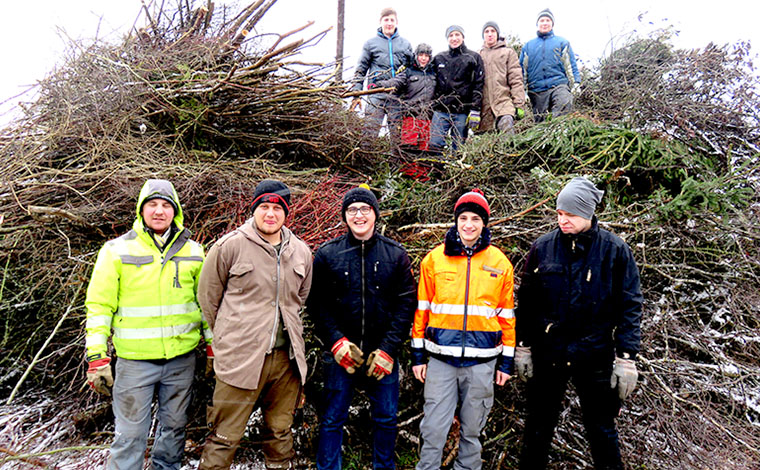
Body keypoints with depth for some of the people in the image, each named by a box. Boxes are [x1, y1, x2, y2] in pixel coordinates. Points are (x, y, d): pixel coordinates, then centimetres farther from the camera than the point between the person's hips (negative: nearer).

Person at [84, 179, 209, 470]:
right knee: (130, 435, 3)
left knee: (174, 426, 16)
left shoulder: (192, 251, 5)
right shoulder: (117, 250, -2)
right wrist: (97, 358, -7)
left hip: (182, 357, 3)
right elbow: (99, 305, -2)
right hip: (135, 358, -2)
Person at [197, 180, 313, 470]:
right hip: (240, 358, -4)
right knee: (225, 437, 3)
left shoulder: (301, 252, 8)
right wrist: (228, 337, 8)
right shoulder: (230, 246, -5)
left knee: (280, 432, 18)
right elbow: (208, 297, 2)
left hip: (286, 358, 4)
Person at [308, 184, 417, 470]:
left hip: (383, 354, 1)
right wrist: (336, 342, -11)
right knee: (332, 419, 9)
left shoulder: (395, 254, 1)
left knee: (386, 419, 13)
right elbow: (317, 303, 0)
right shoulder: (327, 254, 0)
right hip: (341, 352, -1)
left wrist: (388, 348, -9)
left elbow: (406, 303, -1)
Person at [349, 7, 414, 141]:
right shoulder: (371, 43, 11)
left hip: (399, 96, 2)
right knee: (370, 131, -10)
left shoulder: (406, 44, 16)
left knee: (398, 134, 2)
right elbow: (360, 70, 10)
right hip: (377, 94, -2)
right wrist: (356, 94, 0)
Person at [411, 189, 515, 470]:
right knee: (433, 429, 2)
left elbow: (506, 314, 8)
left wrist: (507, 360, 7)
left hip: (481, 359, 1)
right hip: (441, 357, 0)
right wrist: (417, 354, 4)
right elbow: (422, 308, 5)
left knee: (472, 428, 14)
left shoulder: (499, 262, 3)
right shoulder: (435, 258, 1)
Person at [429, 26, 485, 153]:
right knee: (434, 146, -7)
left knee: (458, 149, 0)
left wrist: (475, 110, -8)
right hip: (440, 110, 2)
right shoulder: (439, 58, 16)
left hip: (462, 112, -2)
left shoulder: (473, 58, 7)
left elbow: (478, 85, 0)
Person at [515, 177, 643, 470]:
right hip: (547, 354, 2)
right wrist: (522, 347, 3)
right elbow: (526, 301, 5)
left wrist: (626, 358, -7)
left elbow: (630, 306, -3)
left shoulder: (615, 250, -5)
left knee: (601, 429, 12)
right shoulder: (543, 247, -1)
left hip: (594, 355, -1)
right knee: (539, 424, 14)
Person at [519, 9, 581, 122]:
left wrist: (576, 82, 0)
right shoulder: (528, 46, 22)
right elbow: (522, 69, 20)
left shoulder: (562, 42, 19)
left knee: (564, 107, -32)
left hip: (559, 86, -2)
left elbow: (570, 65, 14)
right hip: (536, 90, 2)